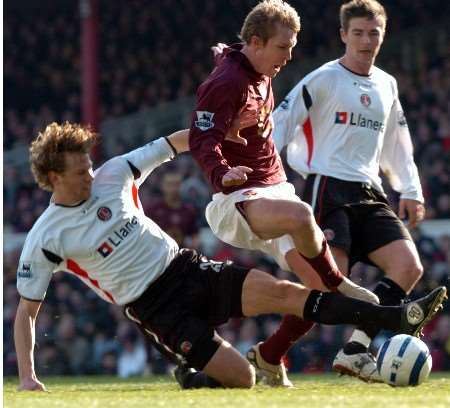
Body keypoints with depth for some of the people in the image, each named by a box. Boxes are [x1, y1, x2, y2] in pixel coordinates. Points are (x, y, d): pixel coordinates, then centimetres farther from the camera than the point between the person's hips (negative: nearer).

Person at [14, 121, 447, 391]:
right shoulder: (44, 240, -9)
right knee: (242, 378, -16)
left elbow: (172, 144, 9)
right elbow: (25, 310, -3)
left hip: (187, 269, 4)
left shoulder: (111, 175, 2)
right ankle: (191, 381, 17)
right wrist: (26, 376, -11)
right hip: (158, 307, -4)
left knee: (283, 291, -15)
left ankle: (397, 318, -21)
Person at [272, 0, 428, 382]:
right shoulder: (323, 79, -2)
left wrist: (410, 192, 17)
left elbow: (397, 145, 26)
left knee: (409, 267, -11)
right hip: (328, 188, -7)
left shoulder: (387, 85, 17)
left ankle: (355, 350, -9)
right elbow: (281, 124, -6)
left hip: (369, 193, 7)